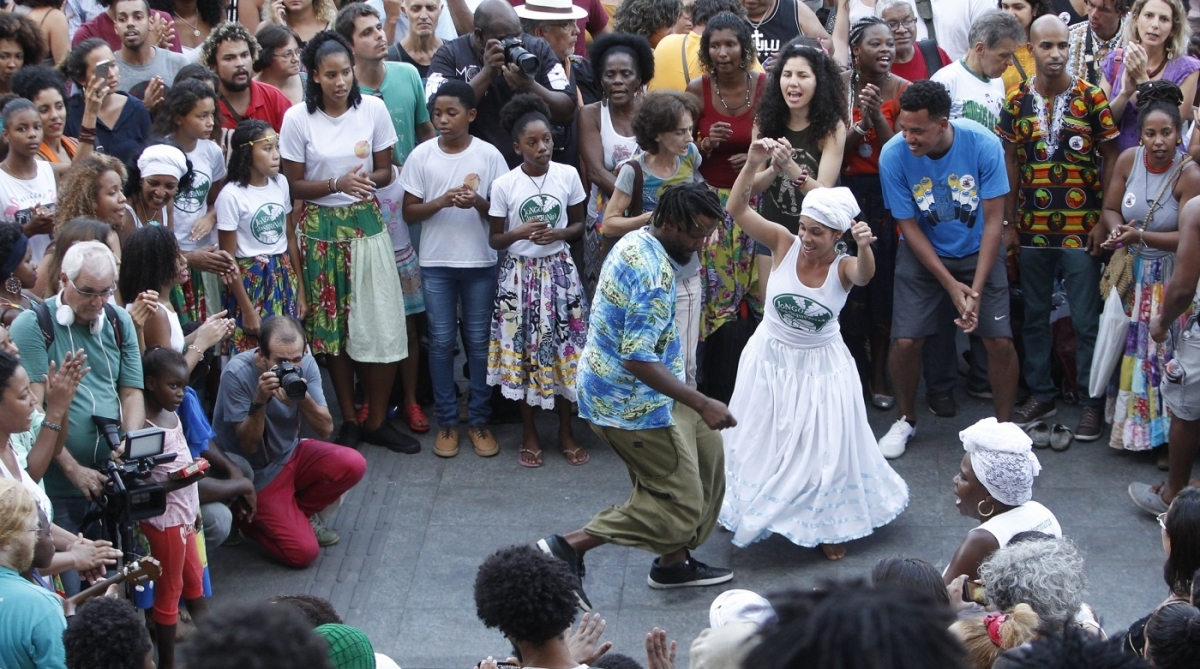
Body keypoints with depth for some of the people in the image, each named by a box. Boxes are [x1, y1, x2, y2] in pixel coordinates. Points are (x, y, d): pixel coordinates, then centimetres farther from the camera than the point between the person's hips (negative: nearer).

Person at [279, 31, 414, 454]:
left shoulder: (373, 109, -4)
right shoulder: (298, 118, -8)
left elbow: (385, 172, 5)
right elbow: (294, 185, -4)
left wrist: (367, 180, -18)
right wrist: (338, 184, -21)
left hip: (366, 224, 1)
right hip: (321, 229, -1)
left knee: (381, 324, -2)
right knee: (332, 325, 5)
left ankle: (377, 421, 11)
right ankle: (349, 420, 18)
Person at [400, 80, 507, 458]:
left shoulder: (489, 155, -4)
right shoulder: (421, 156, -2)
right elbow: (409, 212, 0)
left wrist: (478, 202, -20)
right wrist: (441, 201, -17)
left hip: (481, 262, -1)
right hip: (436, 263, 1)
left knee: (479, 341, 5)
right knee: (441, 341, 4)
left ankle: (479, 420, 16)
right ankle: (447, 421, 14)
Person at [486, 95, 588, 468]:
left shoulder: (568, 175, -4)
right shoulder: (504, 185, -8)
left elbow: (579, 224, 6)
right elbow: (495, 239, -2)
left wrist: (558, 234, -14)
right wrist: (520, 233, -21)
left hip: (559, 271, 1)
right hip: (521, 273, -1)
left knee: (564, 348, 4)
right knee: (523, 348, 4)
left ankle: (566, 431, 19)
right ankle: (529, 432, 19)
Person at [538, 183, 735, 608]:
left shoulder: (636, 242, 4)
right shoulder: (654, 274, -28)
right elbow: (639, 360, -31)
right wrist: (702, 405, -29)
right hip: (632, 402, -10)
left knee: (706, 448, 18)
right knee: (680, 507, -3)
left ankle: (673, 563, 27)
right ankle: (569, 548, -2)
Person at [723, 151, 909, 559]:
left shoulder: (844, 267, -18)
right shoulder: (784, 244, -14)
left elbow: (864, 275, -43)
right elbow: (736, 209, -21)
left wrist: (864, 247, -65)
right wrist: (753, 164, -35)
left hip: (820, 368, -2)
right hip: (770, 360, 2)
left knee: (824, 449, 4)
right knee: (759, 442, 16)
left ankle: (829, 525, 25)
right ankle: (752, 510, 41)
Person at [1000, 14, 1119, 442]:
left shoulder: (1093, 99, -6)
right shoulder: (1016, 101, 1)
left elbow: (1110, 158, -1)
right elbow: (1010, 162, 7)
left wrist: (1105, 219, -6)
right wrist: (1009, 223, 5)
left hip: (1081, 228, -3)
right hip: (1032, 229, 3)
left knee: (1086, 320, 2)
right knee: (1035, 315, 12)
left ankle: (1092, 401, 12)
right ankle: (1040, 394, 25)